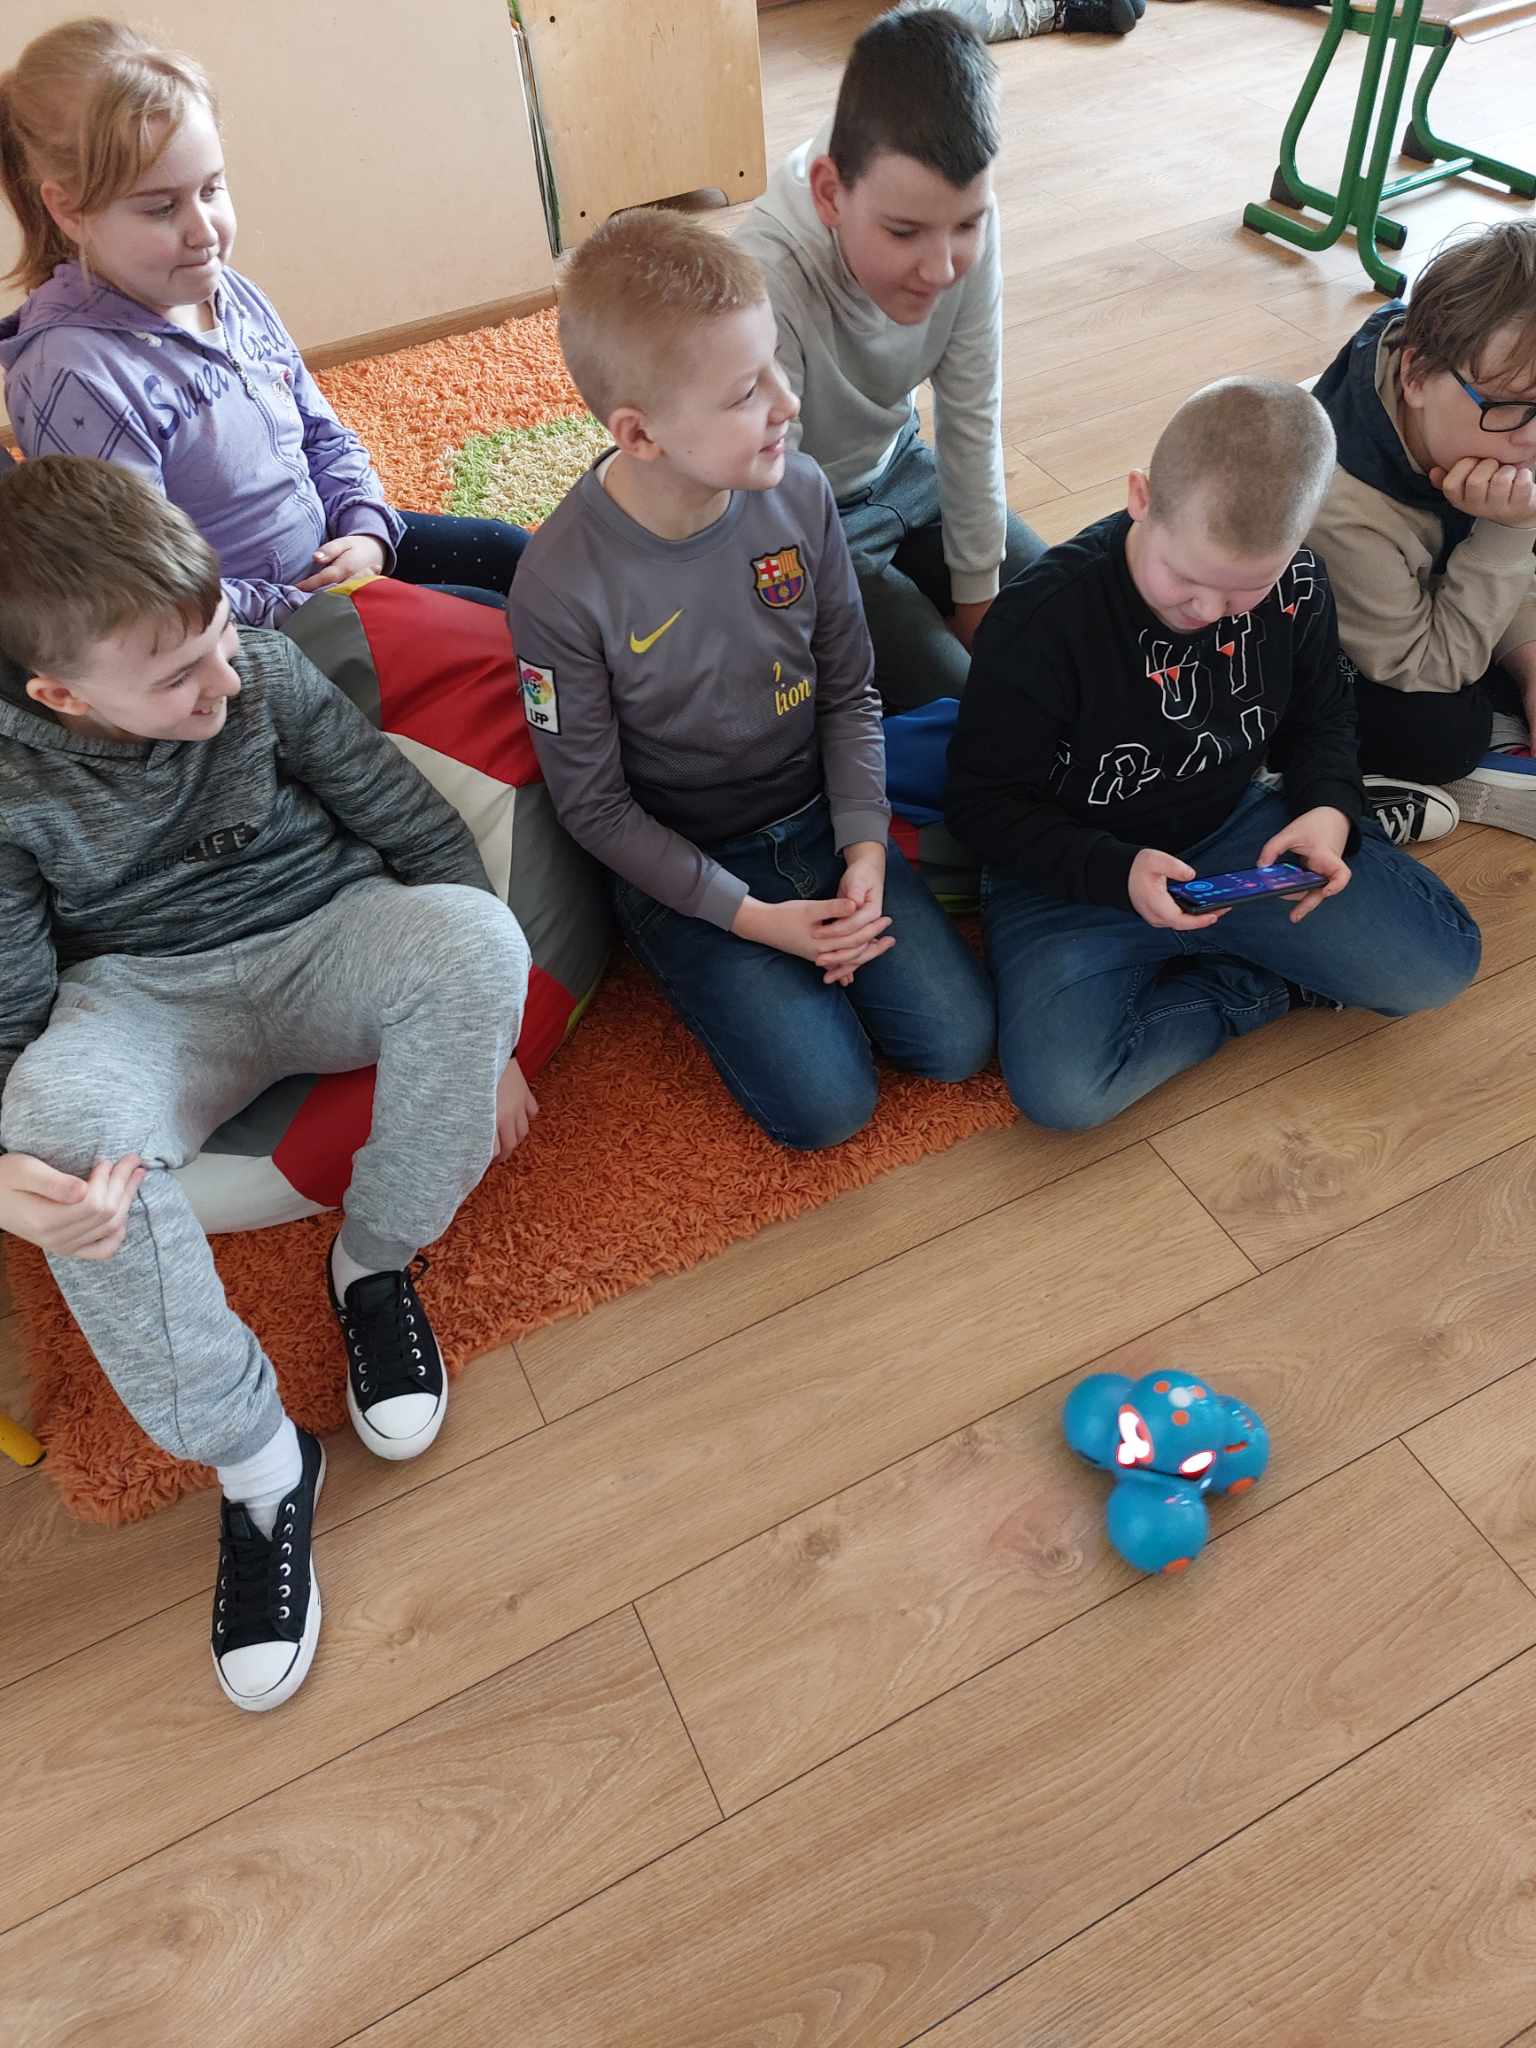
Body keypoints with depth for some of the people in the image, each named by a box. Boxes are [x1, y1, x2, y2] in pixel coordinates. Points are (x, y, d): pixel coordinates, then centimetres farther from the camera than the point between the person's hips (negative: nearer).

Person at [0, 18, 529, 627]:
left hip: (332, 549, 8)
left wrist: (366, 528, -7)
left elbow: (325, 438, 12)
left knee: (510, 552, 14)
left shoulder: (233, 295, 1)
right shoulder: (72, 377, -25)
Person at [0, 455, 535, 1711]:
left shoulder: (266, 674, -9)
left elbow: (421, 832, -4)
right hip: (147, 1000, 0)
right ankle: (255, 1461, -18)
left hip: (327, 946, 1)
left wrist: (480, 1036, -6)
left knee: (476, 935, -34)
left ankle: (376, 1263, -11)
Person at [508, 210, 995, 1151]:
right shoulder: (564, 586, -24)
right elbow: (593, 805, -13)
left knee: (958, 1038, -5)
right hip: (684, 863, -3)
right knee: (829, 1105, -11)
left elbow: (850, 690, 1)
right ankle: (719, 971, 15)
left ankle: (834, 927, 19)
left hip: (817, 817, 4)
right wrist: (750, 916, -16)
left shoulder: (799, 493, -12)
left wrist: (865, 844, -11)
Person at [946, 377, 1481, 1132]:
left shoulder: (1296, 586, -9)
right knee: (1060, 1091, -27)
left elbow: (1321, 718, 10)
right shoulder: (1040, 621, -24)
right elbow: (983, 801, -17)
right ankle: (1269, 984, -5)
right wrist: (1116, 874, -29)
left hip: (1235, 830, 3)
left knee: (1440, 962, -10)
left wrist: (1330, 809, -12)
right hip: (1076, 872, -3)